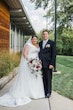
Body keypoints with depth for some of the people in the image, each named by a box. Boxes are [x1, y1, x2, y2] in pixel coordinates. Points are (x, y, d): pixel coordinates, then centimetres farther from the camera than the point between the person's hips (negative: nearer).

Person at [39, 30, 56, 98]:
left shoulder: (52, 43, 0)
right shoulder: (40, 43, 15)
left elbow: (53, 54, -5)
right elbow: (39, 53, 16)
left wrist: (51, 64, -13)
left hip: (48, 64, -4)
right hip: (41, 64, 4)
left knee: (48, 79, 2)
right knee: (43, 79, 8)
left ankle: (48, 93, 13)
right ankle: (44, 92, 18)